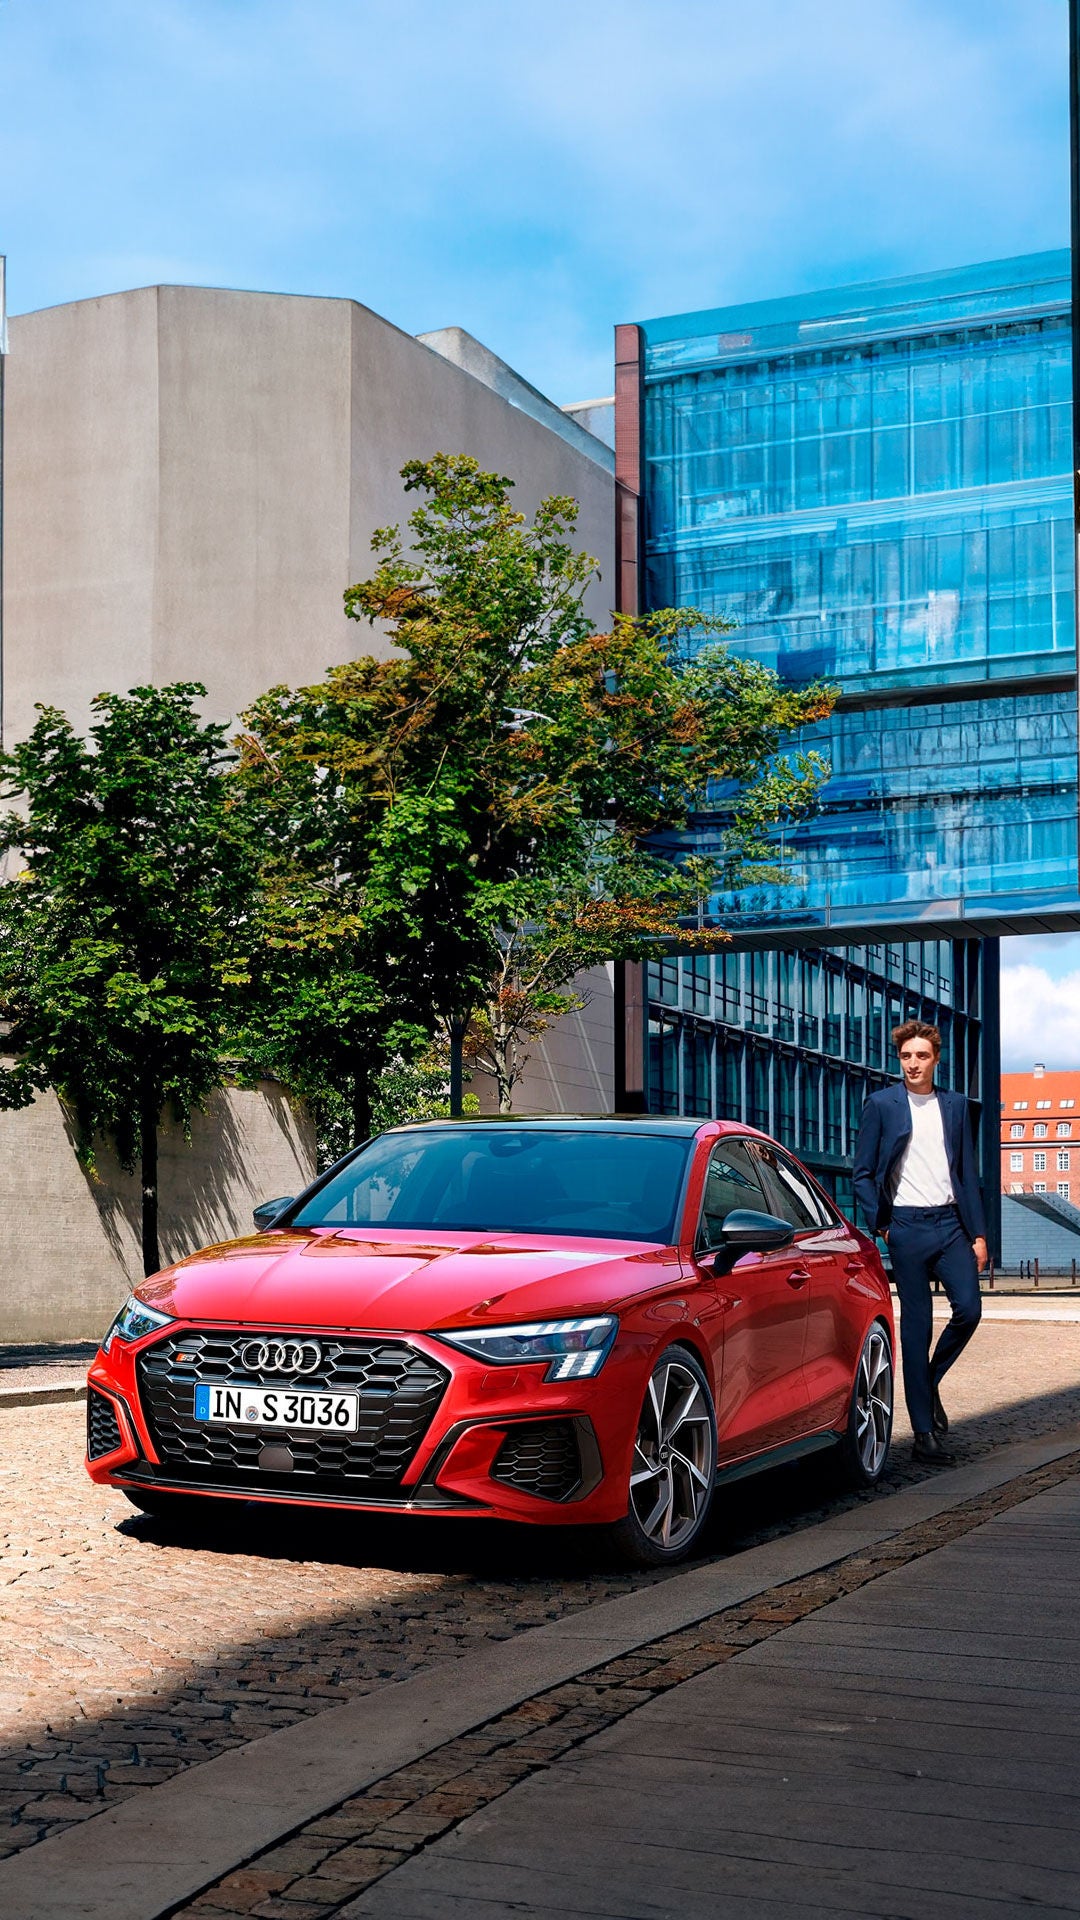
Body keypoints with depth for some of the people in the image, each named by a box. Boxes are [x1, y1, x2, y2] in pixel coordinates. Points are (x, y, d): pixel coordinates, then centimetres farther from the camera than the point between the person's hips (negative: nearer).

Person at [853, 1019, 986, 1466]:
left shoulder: (955, 1105, 12)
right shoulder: (881, 1105, 2)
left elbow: (968, 1173, 12)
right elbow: (863, 1174, 3)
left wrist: (978, 1233, 7)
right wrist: (881, 1225, -4)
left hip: (951, 1223, 3)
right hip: (908, 1228, -3)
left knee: (969, 1309, -12)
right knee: (916, 1327, -1)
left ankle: (930, 1382, 17)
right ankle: (925, 1435, 5)